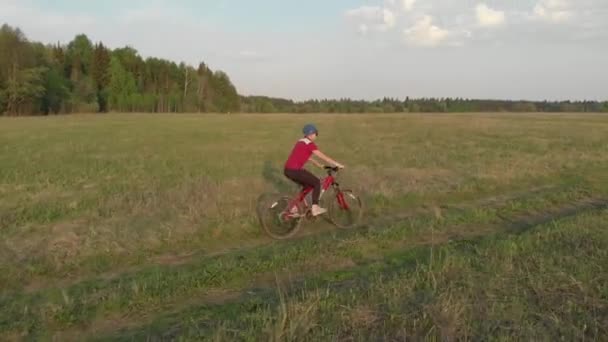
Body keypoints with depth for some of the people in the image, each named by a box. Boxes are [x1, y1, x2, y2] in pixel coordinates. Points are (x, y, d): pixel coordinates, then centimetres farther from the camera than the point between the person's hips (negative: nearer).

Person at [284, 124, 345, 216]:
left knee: (306, 184, 27)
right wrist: (337, 164, 0)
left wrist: (318, 164, 34)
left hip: (288, 170, 9)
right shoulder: (310, 144, -8)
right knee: (317, 182, 5)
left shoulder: (301, 142, 20)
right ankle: (315, 208, 3)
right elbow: (323, 157, -7)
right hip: (294, 171, -9)